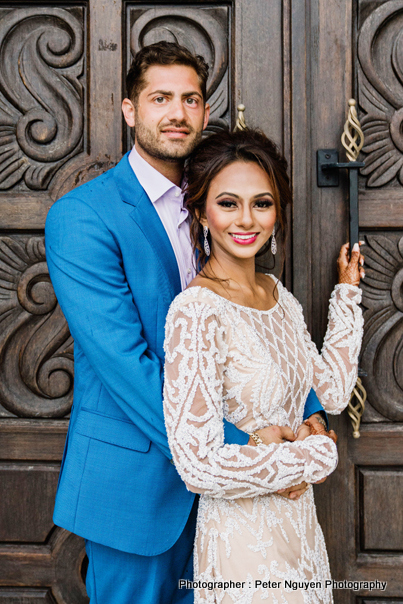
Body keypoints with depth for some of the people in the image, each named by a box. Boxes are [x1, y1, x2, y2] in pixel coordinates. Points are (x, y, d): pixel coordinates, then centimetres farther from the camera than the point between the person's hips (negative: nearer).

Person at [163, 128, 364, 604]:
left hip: (297, 522, 8)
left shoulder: (279, 297, 2)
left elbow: (333, 392, 9)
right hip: (243, 537, -8)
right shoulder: (196, 311, -23)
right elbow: (200, 466, -27)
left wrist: (347, 295, 9)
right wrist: (316, 455, -15)